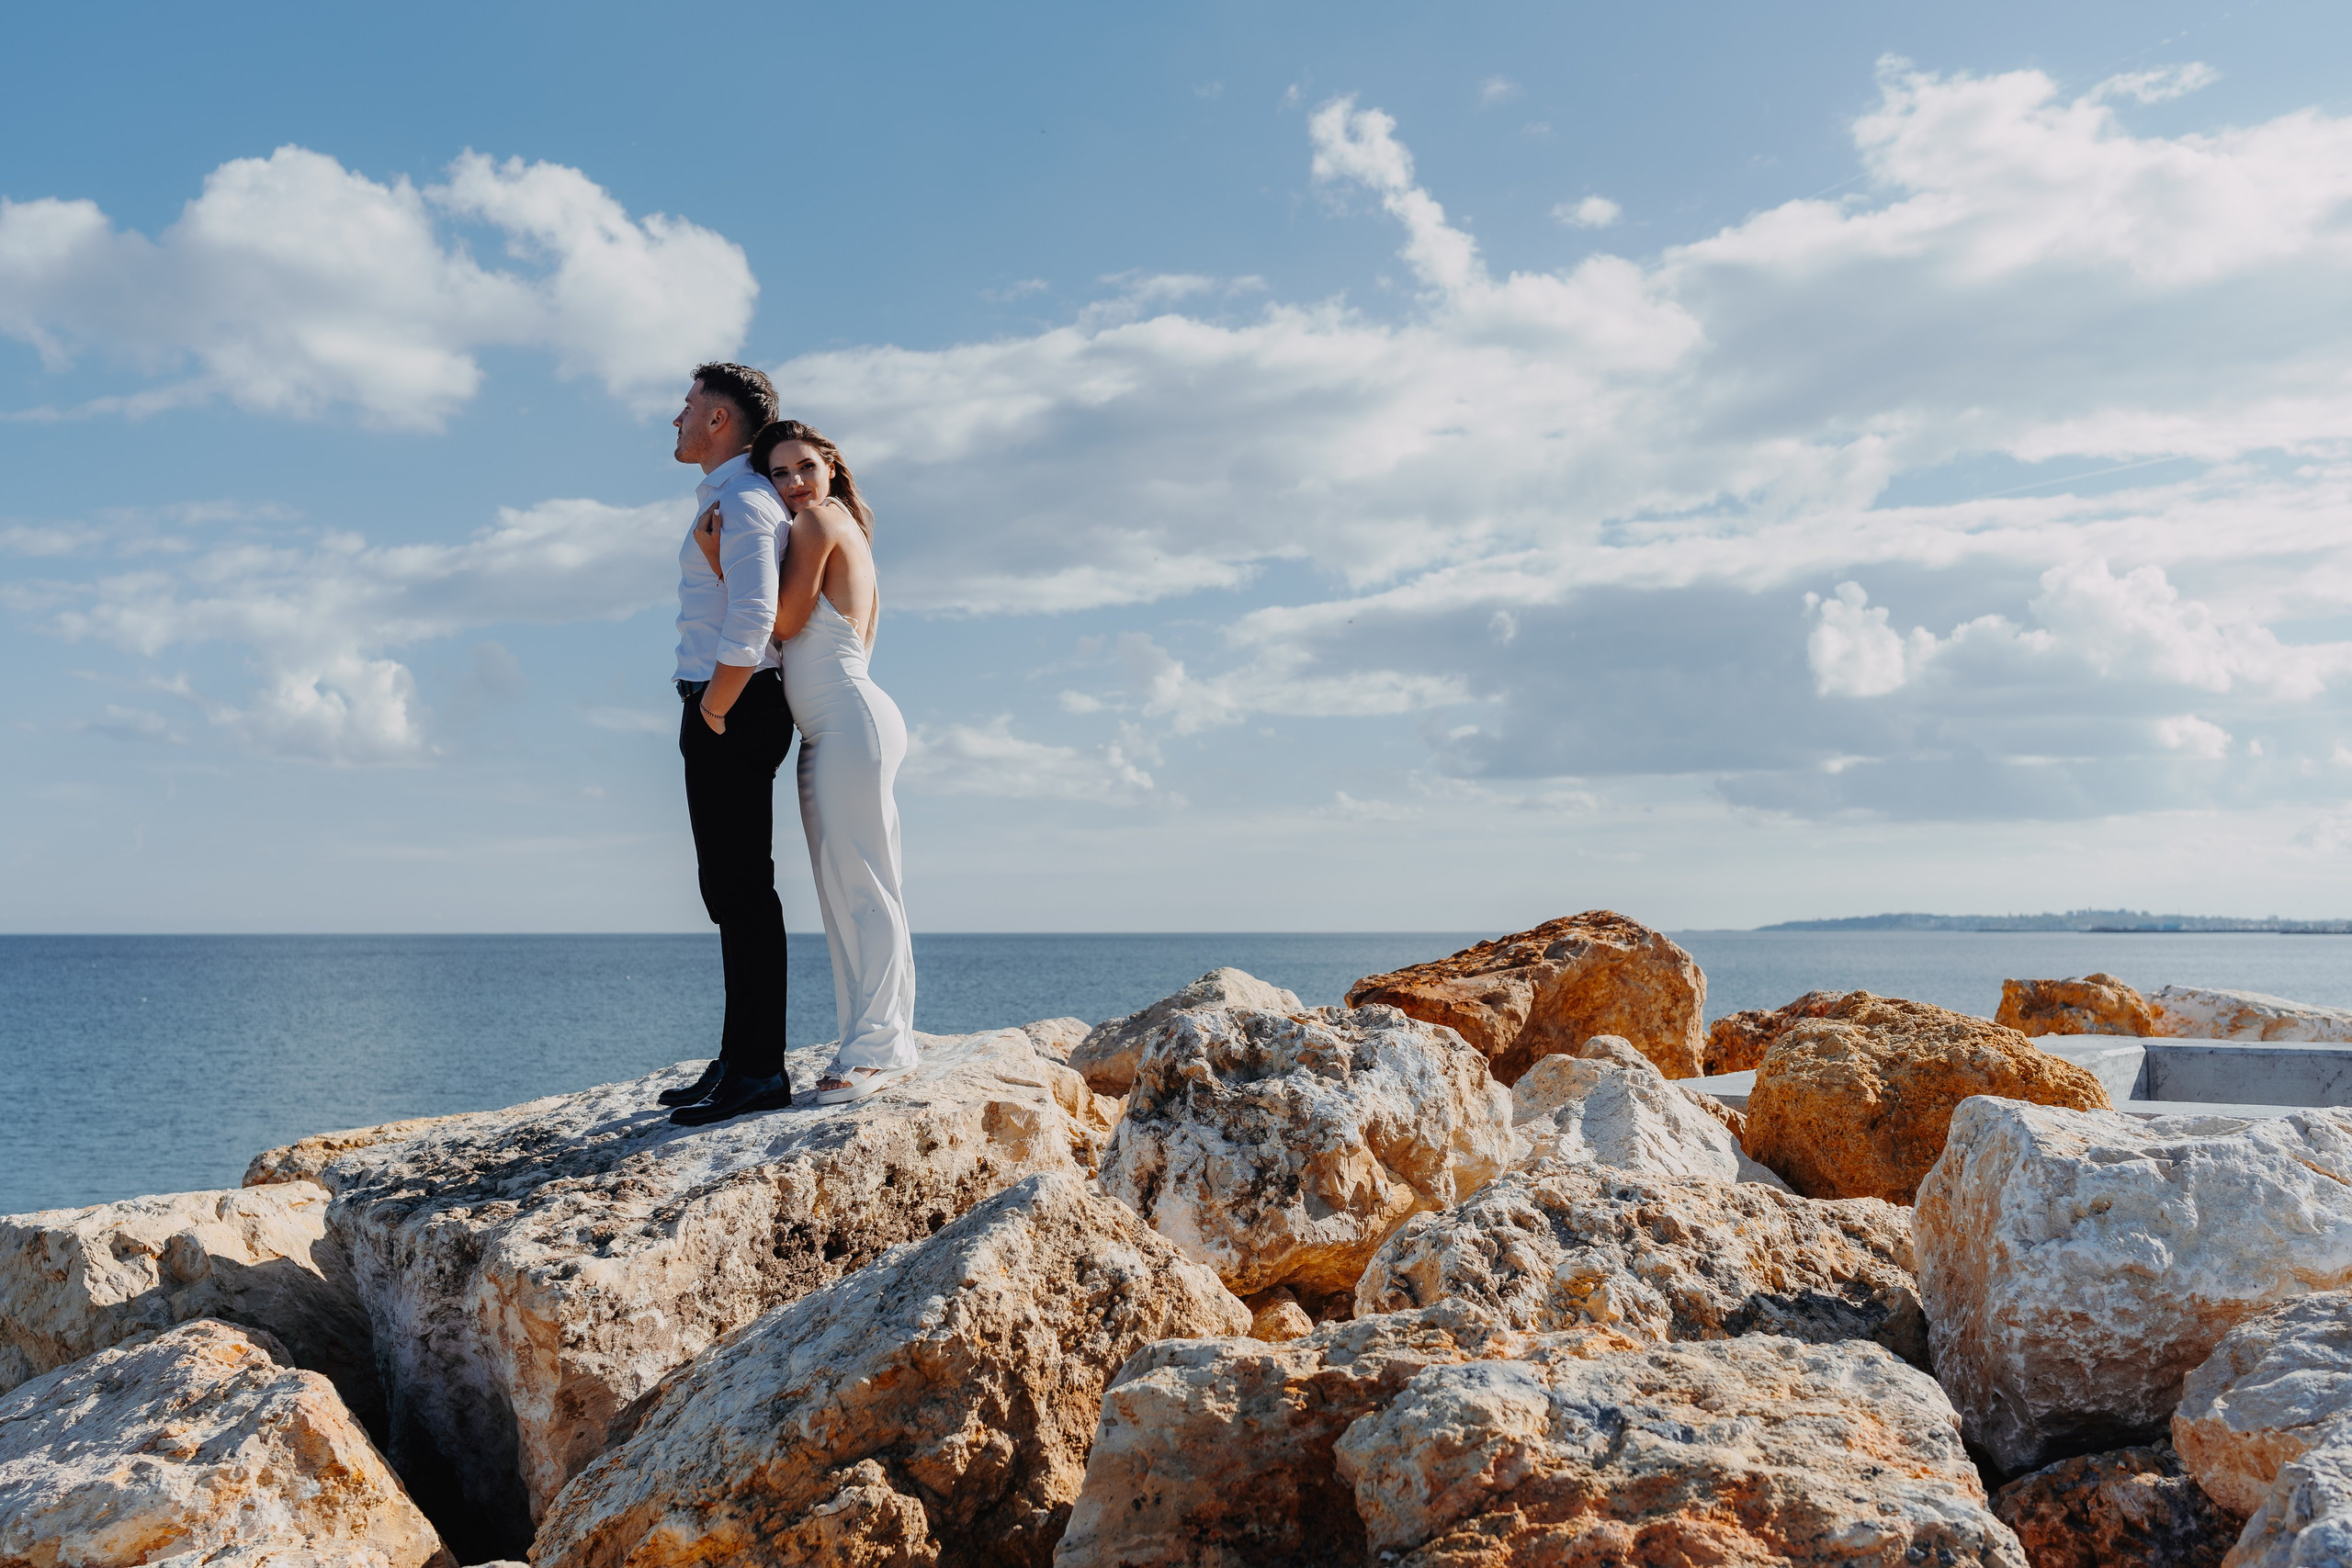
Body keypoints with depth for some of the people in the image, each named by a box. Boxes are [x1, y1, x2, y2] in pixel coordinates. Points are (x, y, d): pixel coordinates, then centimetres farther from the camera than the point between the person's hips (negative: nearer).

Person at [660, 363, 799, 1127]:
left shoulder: (741, 501, -12)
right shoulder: (726, 501, 20)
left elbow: (751, 620, -23)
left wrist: (713, 712, -15)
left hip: (731, 711, -11)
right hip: (726, 712, 11)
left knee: (743, 892, -9)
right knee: (731, 892, 13)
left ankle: (759, 1071, -6)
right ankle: (739, 1062, 20)